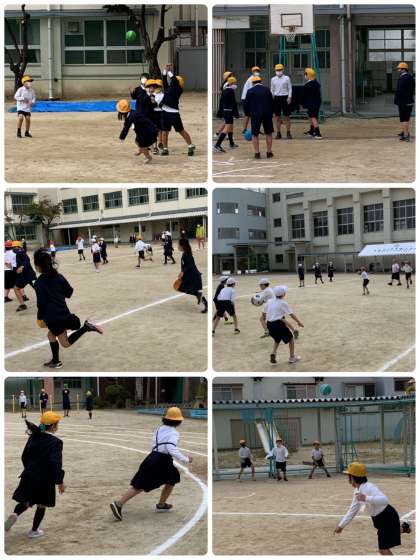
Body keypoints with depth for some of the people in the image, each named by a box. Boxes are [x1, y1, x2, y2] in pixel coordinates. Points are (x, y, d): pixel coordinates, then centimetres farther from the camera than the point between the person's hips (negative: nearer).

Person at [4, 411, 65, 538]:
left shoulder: (33, 437, 4)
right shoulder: (55, 442, -14)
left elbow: (24, 456, 11)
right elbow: (56, 463, -20)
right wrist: (60, 481, -13)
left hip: (29, 476, 5)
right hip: (45, 479, -5)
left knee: (26, 501, 17)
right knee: (41, 505, 13)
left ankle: (15, 514, -13)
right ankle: (34, 531, 19)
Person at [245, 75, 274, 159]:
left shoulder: (250, 91, 0)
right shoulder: (267, 89, 5)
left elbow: (247, 105, 3)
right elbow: (271, 103, 7)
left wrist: (250, 114, 15)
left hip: (255, 115, -2)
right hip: (267, 114, 2)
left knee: (255, 135, 6)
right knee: (269, 133, 13)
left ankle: (257, 153, 2)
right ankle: (269, 152, 13)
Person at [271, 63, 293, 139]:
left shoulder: (287, 78, 1)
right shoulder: (273, 79, 9)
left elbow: (290, 88, 2)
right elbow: (272, 89, 14)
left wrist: (289, 97, -8)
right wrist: (272, 98, 6)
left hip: (285, 97, -2)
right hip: (276, 98, 2)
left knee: (287, 116, 0)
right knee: (277, 116, 3)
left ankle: (288, 132, 4)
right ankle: (278, 133, 8)